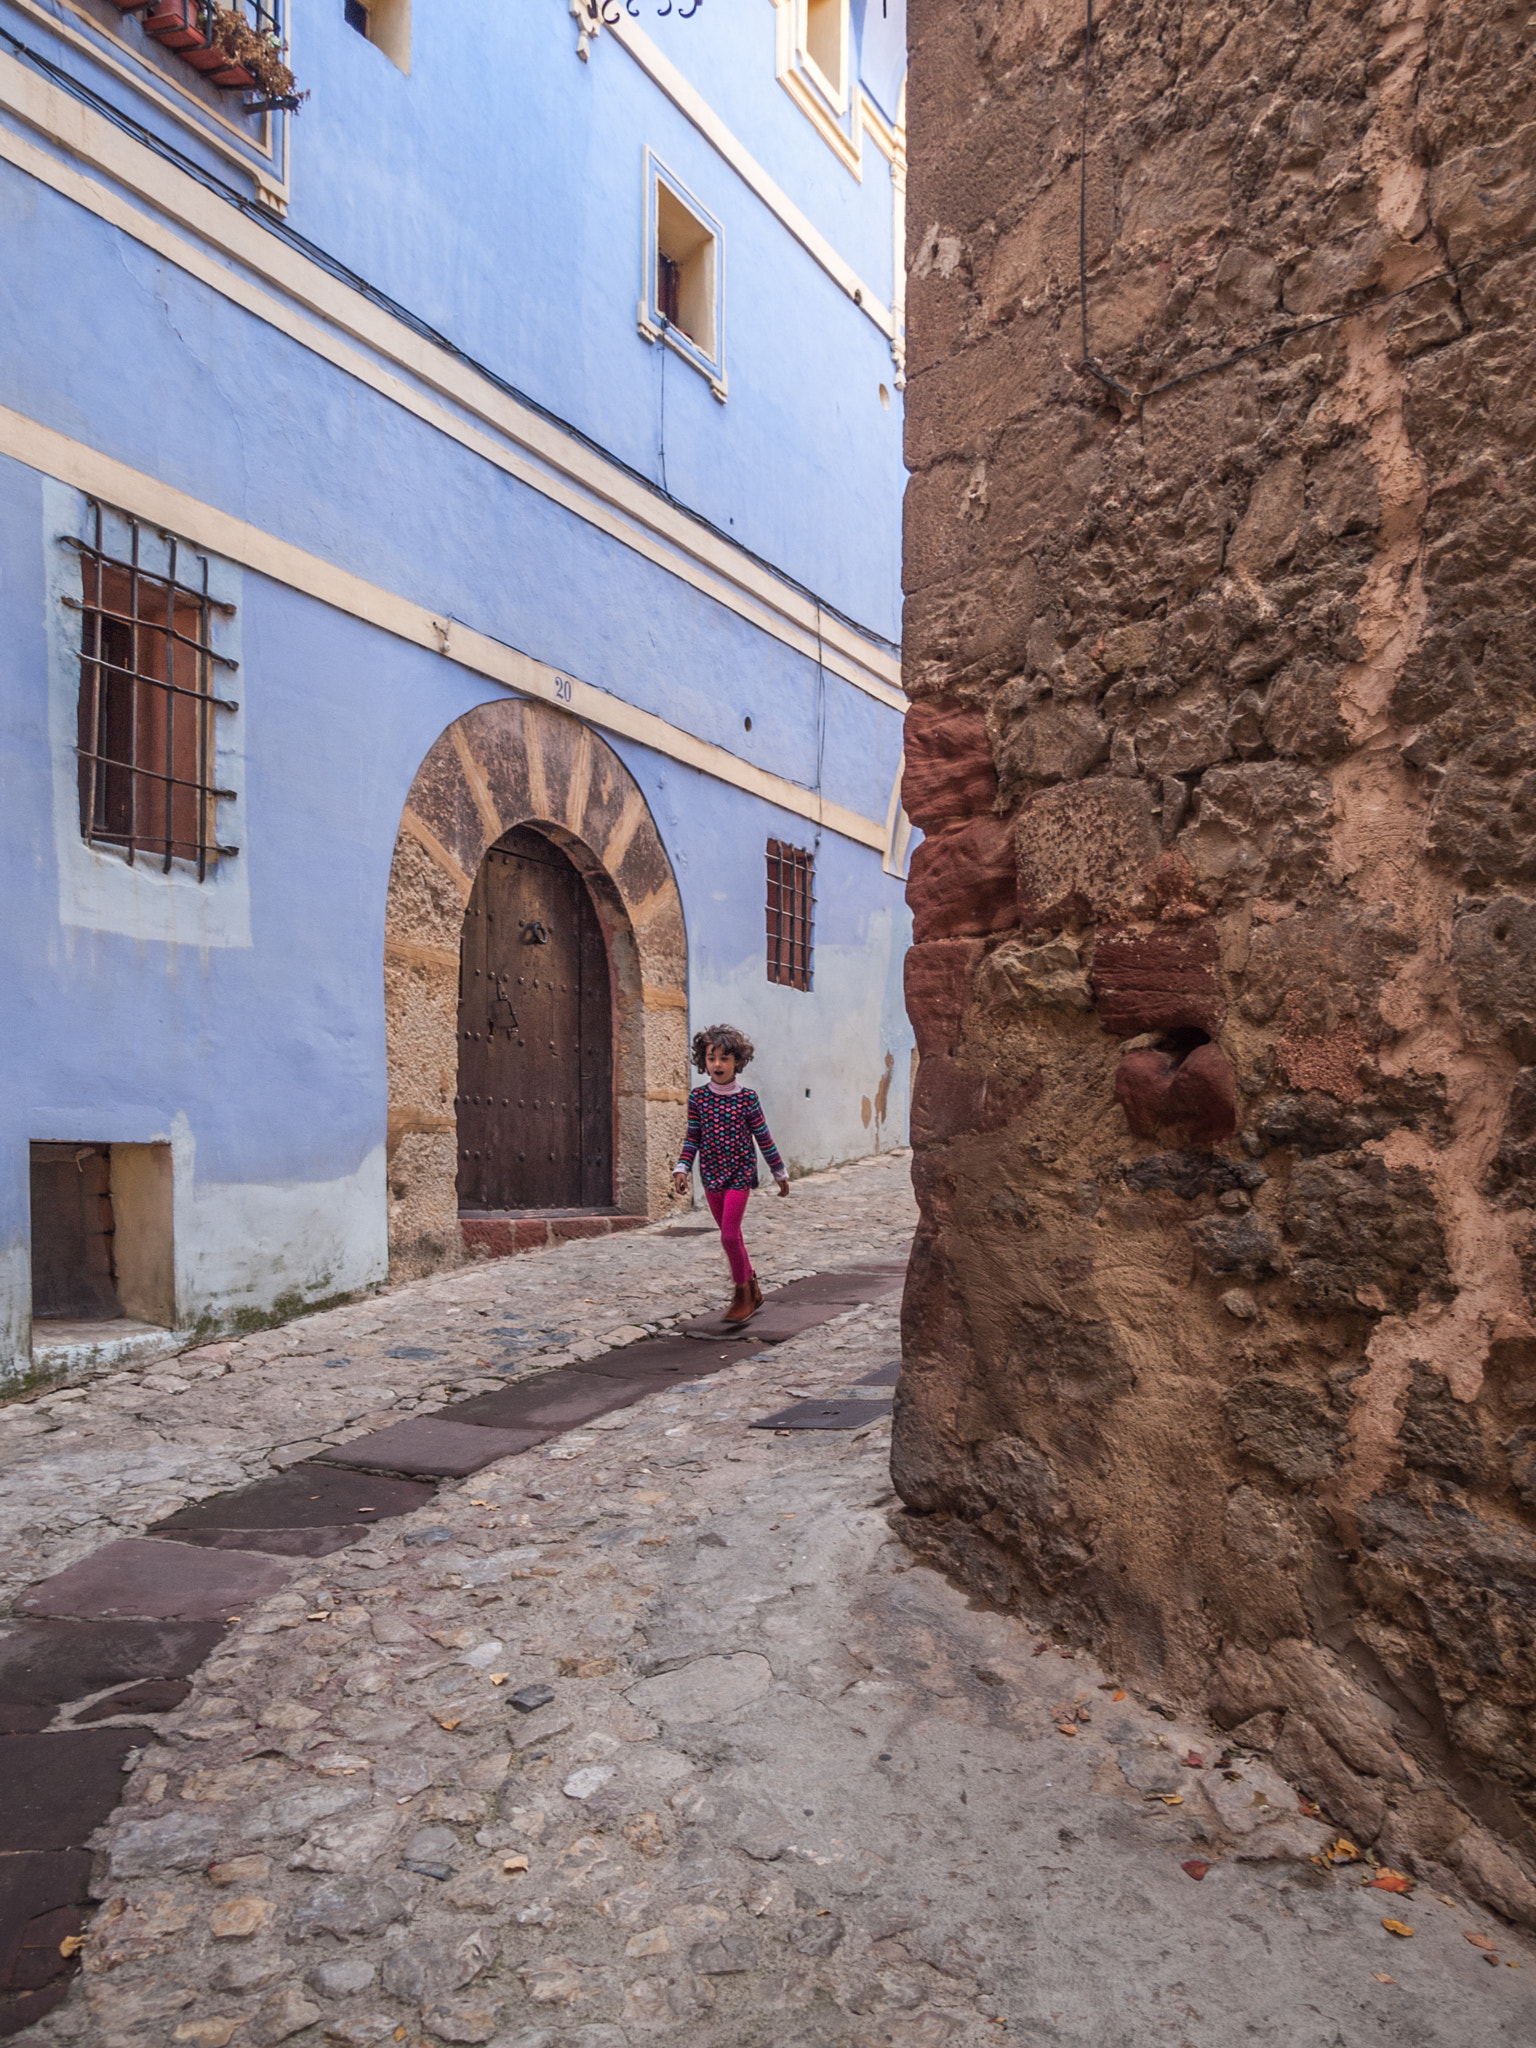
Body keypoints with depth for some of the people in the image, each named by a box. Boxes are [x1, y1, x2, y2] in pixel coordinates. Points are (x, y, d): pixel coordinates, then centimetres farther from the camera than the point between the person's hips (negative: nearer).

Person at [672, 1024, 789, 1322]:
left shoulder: (746, 1098, -7)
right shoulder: (698, 1097, 0)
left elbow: (763, 1138, 0)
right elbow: (692, 1137, 7)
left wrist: (780, 1172, 6)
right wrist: (682, 1168, -3)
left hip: (740, 1175, -4)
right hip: (711, 1176, 4)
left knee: (729, 1235, -12)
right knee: (731, 1236, 13)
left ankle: (743, 1294, 5)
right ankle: (752, 1290, 29)